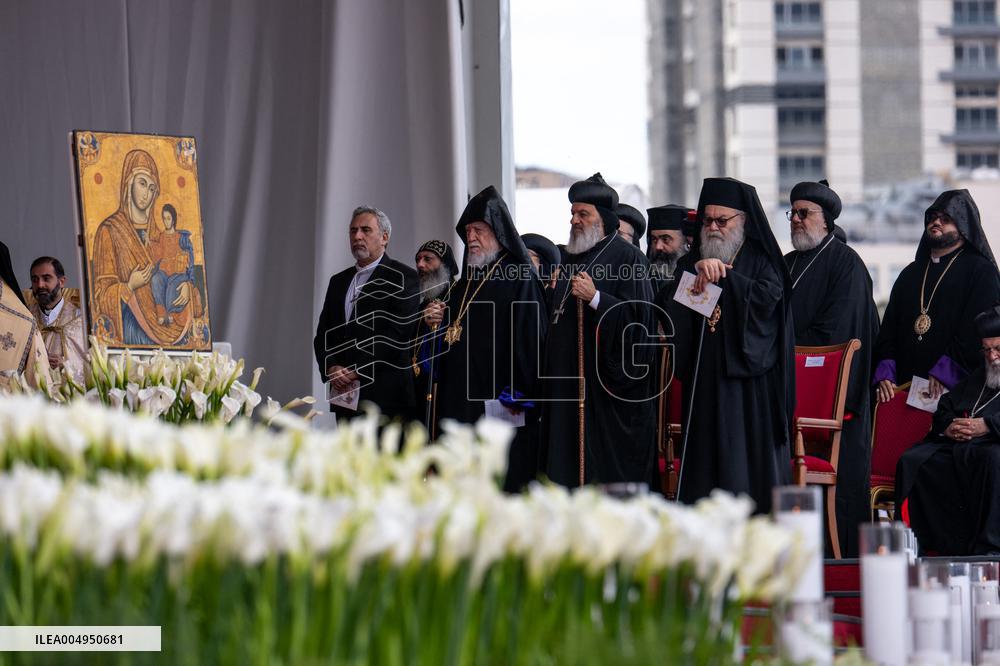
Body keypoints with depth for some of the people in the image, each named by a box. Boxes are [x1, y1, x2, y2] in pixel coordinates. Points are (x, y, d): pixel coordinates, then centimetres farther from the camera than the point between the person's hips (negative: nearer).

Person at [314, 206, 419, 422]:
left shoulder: (403, 278, 0)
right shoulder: (339, 282, 21)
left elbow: (400, 332, -11)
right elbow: (323, 334, 18)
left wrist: (358, 371, -13)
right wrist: (331, 368, -3)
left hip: (383, 394, -6)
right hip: (344, 394, 6)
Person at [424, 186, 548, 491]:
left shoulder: (520, 280, -6)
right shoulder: (465, 284, 20)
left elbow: (529, 340, -14)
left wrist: (515, 398, -21)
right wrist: (438, 324, 5)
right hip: (458, 406, 8)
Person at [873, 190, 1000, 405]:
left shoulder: (981, 271, 2)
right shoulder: (911, 273, 22)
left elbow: (977, 332, -9)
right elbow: (888, 330, 16)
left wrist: (943, 373, -16)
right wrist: (885, 375, 0)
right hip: (905, 386, 5)